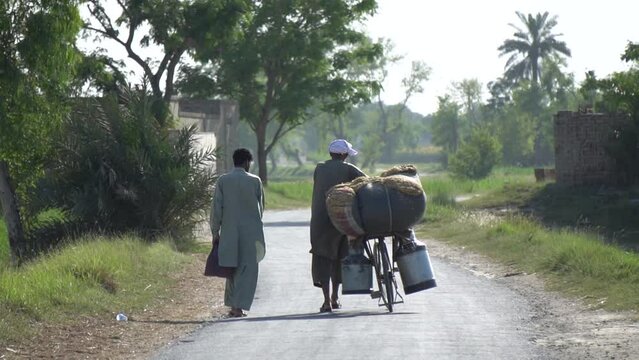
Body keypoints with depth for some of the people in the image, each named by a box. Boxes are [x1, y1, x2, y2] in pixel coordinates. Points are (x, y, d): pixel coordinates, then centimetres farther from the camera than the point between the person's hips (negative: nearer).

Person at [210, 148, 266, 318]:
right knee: (247, 269, 3)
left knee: (233, 267, 16)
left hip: (229, 231, 2)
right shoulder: (255, 181, -4)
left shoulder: (222, 181, -1)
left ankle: (233, 305, 18)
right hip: (250, 232, -2)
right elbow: (261, 207, 5)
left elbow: (216, 208, -2)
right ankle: (239, 306, -6)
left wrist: (215, 231, 4)